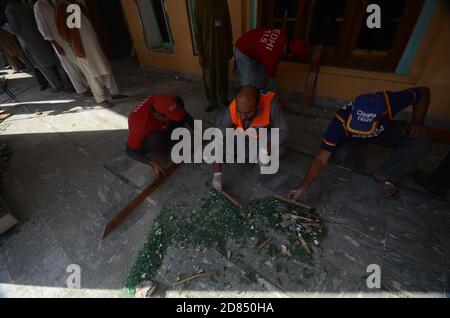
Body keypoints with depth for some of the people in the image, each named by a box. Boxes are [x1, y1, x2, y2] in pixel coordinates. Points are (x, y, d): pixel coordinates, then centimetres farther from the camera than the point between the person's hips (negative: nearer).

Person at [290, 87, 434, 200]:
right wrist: (304, 187, -51)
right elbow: (321, 159, -40)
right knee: (340, 156, -32)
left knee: (423, 140, -22)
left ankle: (384, 175, -6)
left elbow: (424, 92, -12)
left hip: (385, 130, 2)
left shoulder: (389, 102, -37)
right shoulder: (342, 121, -41)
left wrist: (417, 123, -25)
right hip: (352, 138, -2)